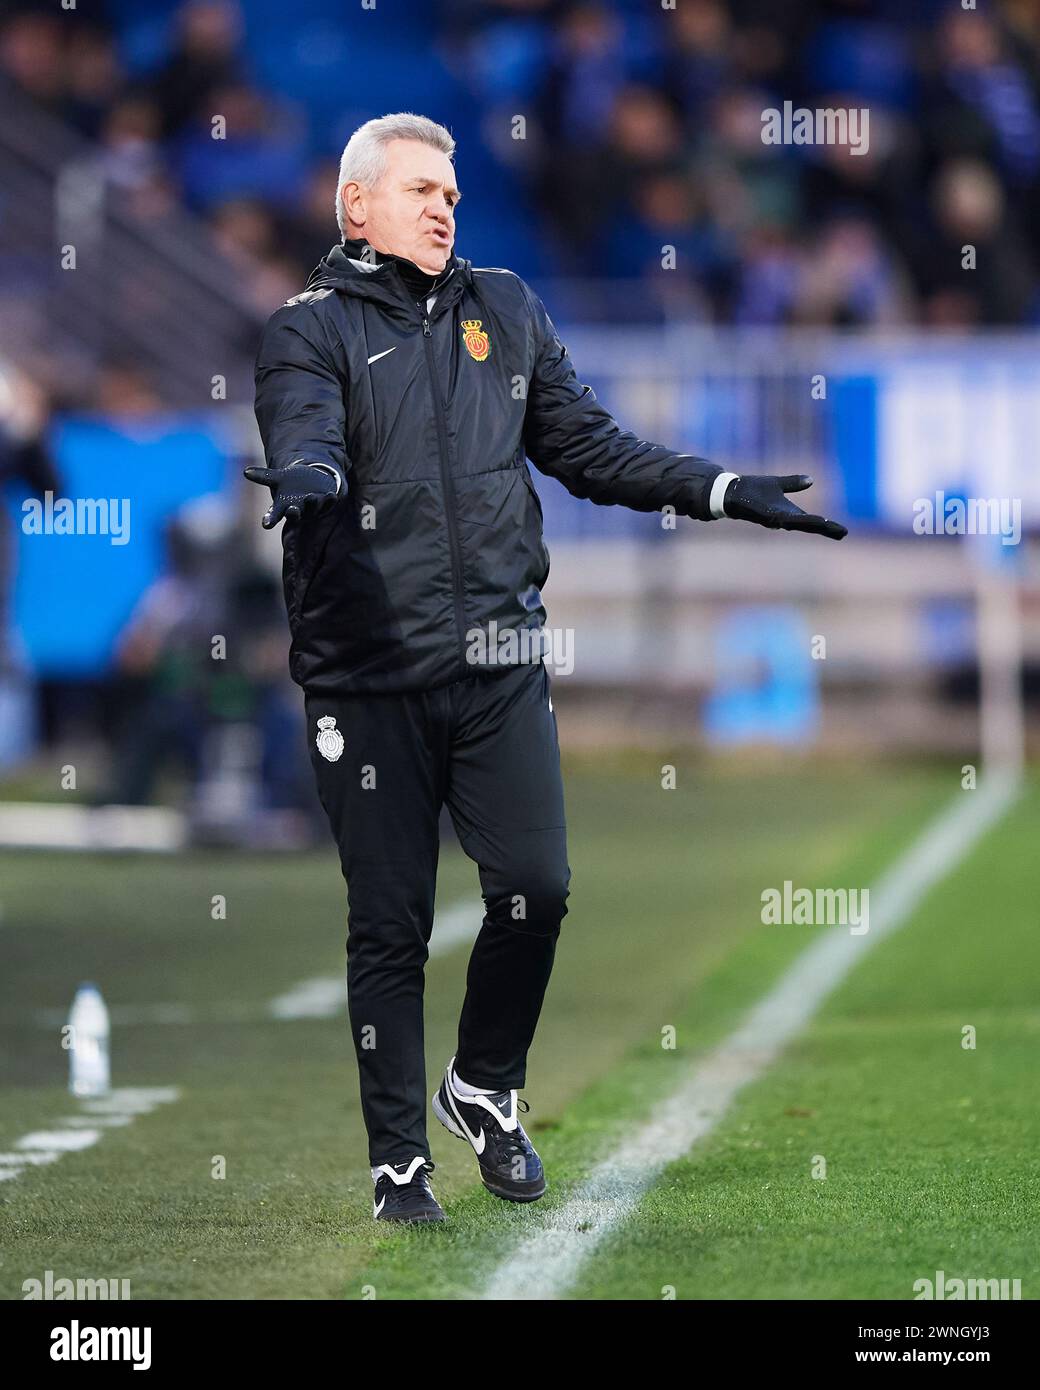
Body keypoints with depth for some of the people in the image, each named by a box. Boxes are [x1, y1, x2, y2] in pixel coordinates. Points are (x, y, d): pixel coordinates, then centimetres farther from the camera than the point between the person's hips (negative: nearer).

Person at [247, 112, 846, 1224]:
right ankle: (398, 1160, 9)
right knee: (389, 923, 0)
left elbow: (587, 447, 21)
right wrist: (308, 486, -42)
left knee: (535, 889, -3)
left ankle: (484, 1089, 22)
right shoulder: (310, 332, 1)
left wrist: (724, 492, 15)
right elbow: (305, 441, -18)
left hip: (500, 662, 4)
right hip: (370, 671, -4)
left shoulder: (505, 312, 17)